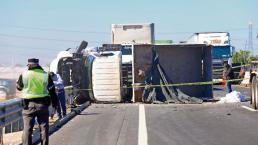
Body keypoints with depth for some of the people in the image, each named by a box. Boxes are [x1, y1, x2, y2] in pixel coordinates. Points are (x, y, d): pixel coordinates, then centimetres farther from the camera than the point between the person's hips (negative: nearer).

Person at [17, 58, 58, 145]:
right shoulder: (45, 75, 1)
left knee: (27, 129, 3)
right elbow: (52, 91, 3)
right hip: (43, 105, 1)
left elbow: (19, 87, 13)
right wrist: (55, 104, 10)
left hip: (28, 105, -1)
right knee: (44, 128, 9)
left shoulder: (24, 75, -4)